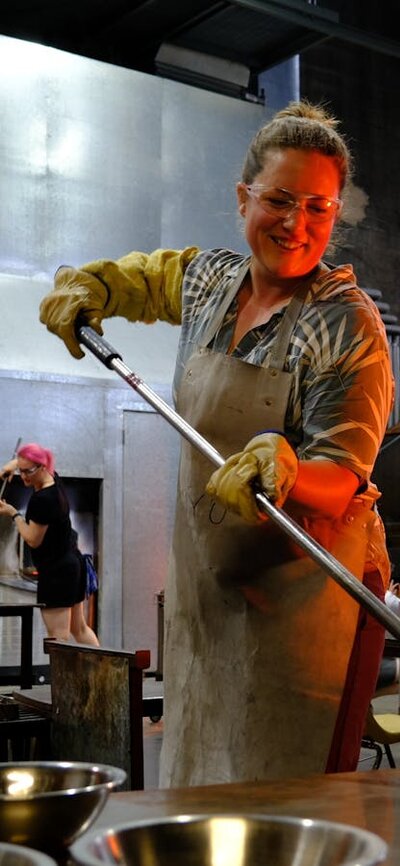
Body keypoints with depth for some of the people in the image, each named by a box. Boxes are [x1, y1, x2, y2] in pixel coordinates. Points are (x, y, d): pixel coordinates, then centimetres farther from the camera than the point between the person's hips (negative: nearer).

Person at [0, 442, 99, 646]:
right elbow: (32, 456, 26)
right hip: (72, 562, 10)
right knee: (79, 628, 19)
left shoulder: (42, 499, -24)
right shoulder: (54, 480, 4)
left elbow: (33, 540, -16)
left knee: (59, 637, -8)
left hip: (55, 570, -10)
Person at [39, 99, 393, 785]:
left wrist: (285, 473, -38)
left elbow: (341, 482, -18)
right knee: (195, 784, 16)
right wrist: (86, 288, 11)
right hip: (203, 578, 6)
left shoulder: (348, 323, -14)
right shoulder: (209, 278, 4)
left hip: (304, 591, -6)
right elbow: (146, 275, 29)